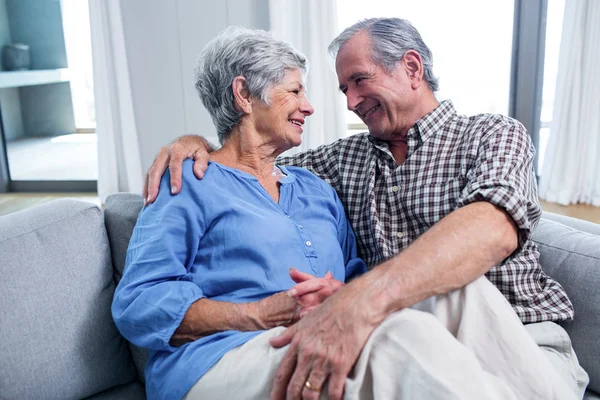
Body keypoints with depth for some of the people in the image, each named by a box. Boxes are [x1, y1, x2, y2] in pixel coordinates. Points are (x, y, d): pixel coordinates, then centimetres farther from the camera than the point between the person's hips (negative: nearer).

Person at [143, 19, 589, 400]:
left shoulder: (493, 134, 1)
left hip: (522, 346, -1)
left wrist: (363, 297, -37)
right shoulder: (349, 156, 16)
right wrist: (196, 142, -1)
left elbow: (494, 228, -22)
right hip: (405, 351, 1)